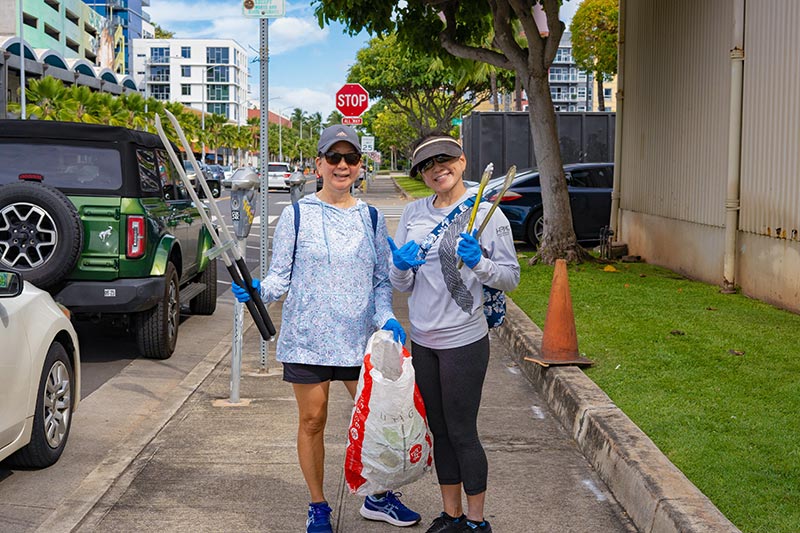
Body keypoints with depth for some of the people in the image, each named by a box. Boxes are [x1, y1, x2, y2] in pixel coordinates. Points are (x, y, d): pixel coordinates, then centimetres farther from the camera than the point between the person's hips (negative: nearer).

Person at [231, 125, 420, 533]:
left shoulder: (371, 218, 8)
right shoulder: (297, 214, -1)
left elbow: (382, 280, 10)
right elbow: (281, 276, 0)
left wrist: (386, 318, -6)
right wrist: (257, 290, -20)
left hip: (359, 338, 2)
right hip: (307, 336, -2)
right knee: (312, 421, 6)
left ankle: (378, 497, 28)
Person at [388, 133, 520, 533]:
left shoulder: (487, 214, -6)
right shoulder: (412, 214, 7)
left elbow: (511, 278, -4)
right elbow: (401, 285, 9)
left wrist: (478, 263, -22)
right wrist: (402, 267, -13)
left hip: (464, 339, -5)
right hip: (422, 339, 5)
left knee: (462, 432, -1)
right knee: (440, 431, 14)